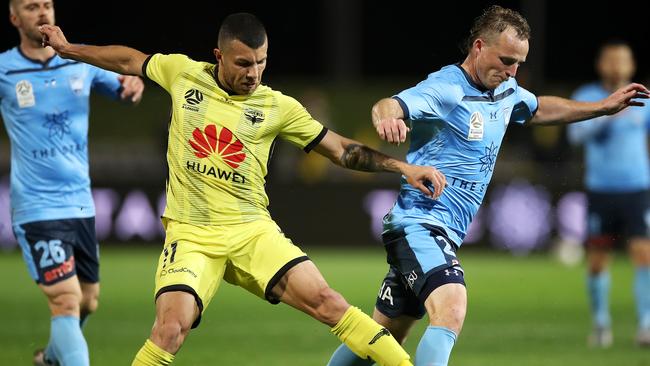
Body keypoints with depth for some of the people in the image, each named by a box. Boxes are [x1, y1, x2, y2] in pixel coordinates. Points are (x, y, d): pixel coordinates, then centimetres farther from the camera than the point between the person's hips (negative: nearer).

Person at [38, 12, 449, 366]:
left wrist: (403, 167, -4)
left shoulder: (278, 107, 0)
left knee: (326, 302, -18)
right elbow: (130, 60, 21)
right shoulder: (183, 74, 2)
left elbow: (341, 149, 5)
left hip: (253, 232, 1)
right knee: (169, 331, -22)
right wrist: (68, 49, 28)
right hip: (191, 236, 0)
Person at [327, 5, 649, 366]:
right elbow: (388, 106, -34)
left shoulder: (506, 92, 11)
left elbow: (539, 110, 33)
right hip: (419, 224, -9)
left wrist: (603, 106, 31)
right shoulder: (446, 89, -17)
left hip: (445, 235, 9)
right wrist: (387, 117, -58)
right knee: (450, 313, -30)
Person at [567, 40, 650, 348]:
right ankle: (601, 323, 25)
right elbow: (576, 132, -17)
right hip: (600, 192, 0)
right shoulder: (586, 97, 0)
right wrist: (608, 114, -29)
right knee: (597, 261, 5)